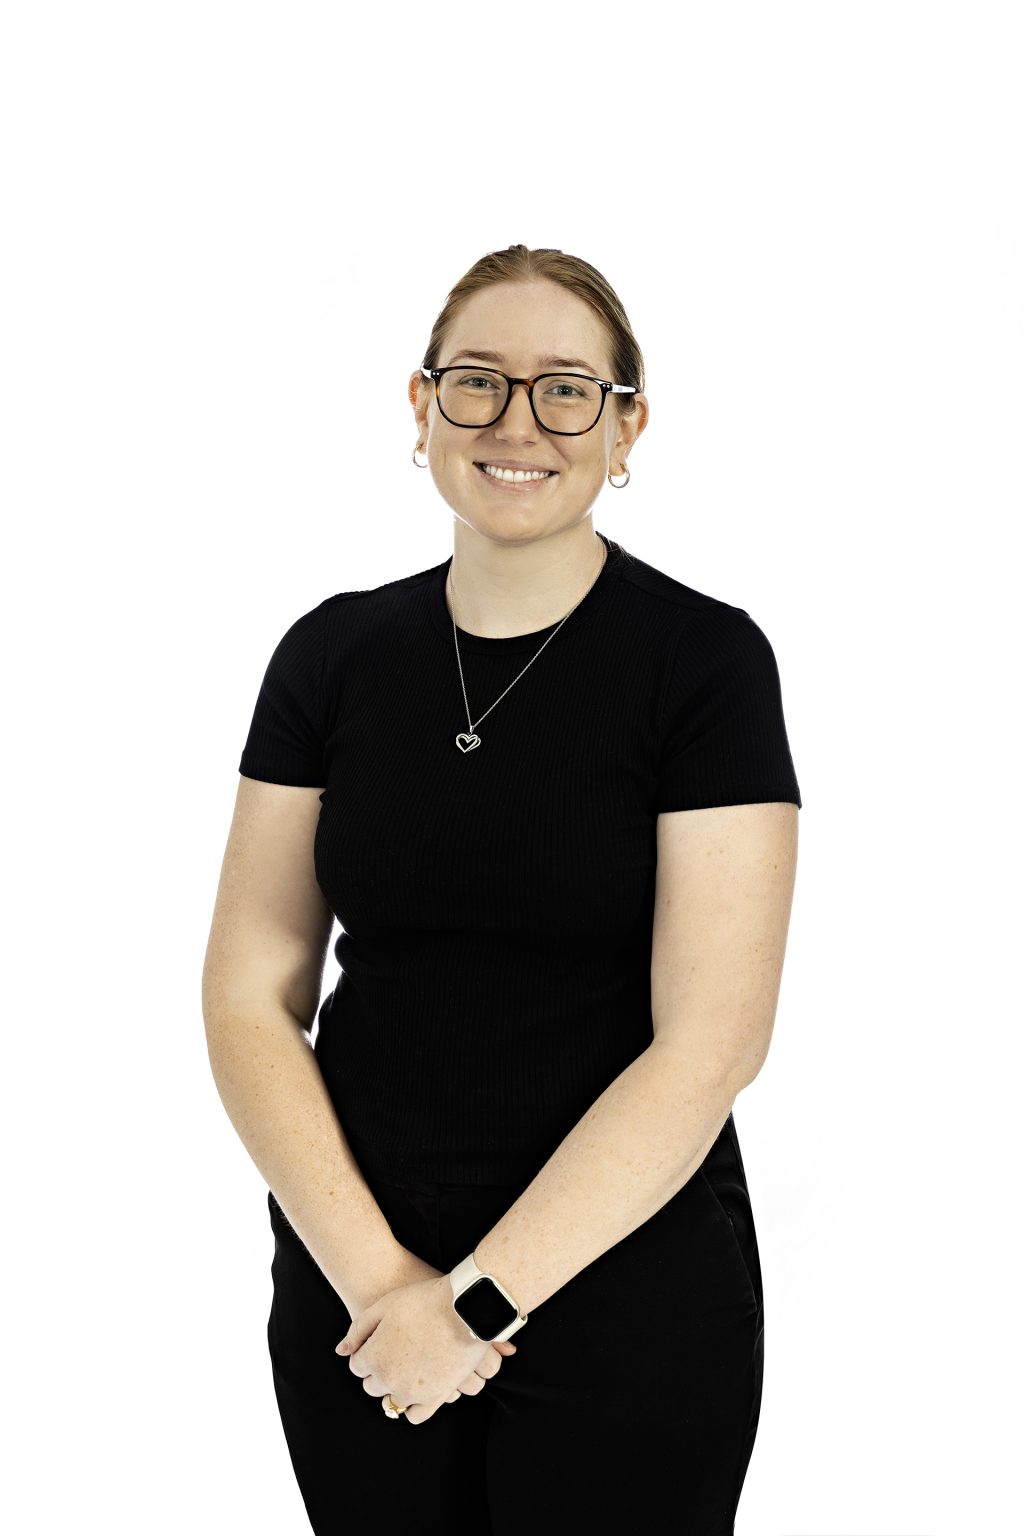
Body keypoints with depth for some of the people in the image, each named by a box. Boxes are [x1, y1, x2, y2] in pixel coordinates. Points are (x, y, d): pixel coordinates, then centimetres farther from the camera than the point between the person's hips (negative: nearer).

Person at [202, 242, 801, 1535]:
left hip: (624, 1305, -3)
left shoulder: (704, 659, -8)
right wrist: (369, 1270, -10)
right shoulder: (333, 654, 2)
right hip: (353, 1300, 3)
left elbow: (710, 1041, -14)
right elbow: (250, 998, 1)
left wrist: (480, 1297, -14)